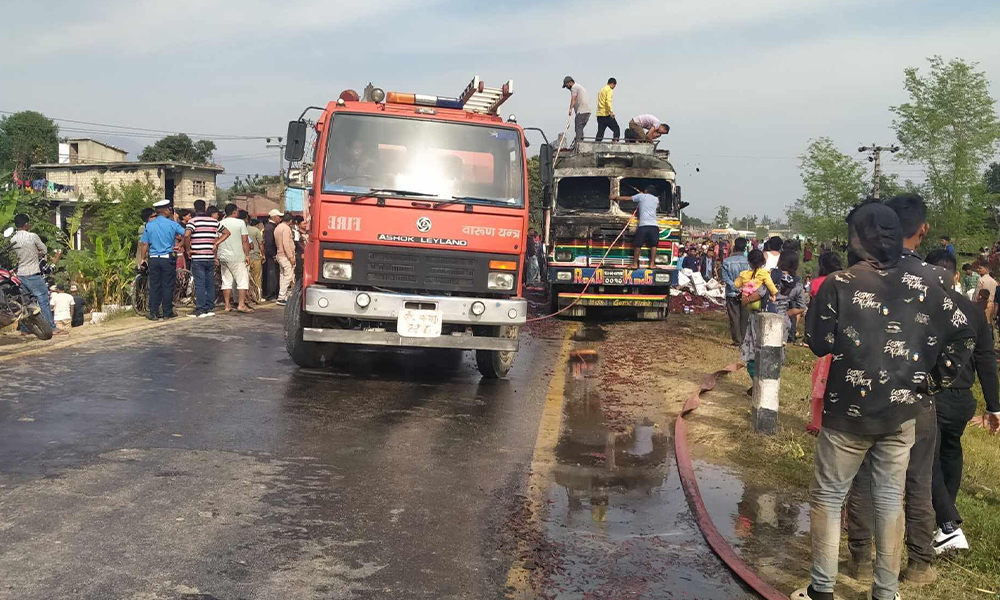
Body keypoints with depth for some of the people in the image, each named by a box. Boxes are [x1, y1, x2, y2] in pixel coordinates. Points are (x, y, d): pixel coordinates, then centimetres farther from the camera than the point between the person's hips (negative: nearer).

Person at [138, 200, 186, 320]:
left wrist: (143, 258, 12)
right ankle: (167, 312, 6)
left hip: (153, 259, 3)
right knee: (167, 286, 3)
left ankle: (153, 313, 7)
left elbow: (144, 244, 4)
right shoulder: (172, 224, -4)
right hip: (167, 258, -3)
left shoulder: (149, 225, 4)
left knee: (154, 286, 6)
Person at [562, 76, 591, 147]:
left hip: (582, 111, -10)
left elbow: (573, 99, -19)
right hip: (587, 111, 10)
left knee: (578, 127, -12)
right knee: (580, 128, 11)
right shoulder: (579, 86, 28)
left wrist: (570, 109, -28)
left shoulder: (574, 87, -3)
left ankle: (578, 143, -19)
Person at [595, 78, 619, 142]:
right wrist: (611, 112, -28)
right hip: (606, 114, -8)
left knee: (600, 131, 6)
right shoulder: (609, 90, -4)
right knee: (616, 129, -2)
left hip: (599, 114, 8)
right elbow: (608, 101, -19)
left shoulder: (601, 90, 22)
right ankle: (615, 141, -16)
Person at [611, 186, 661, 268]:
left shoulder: (641, 196, 13)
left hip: (643, 225, -2)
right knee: (653, 245, 8)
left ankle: (635, 264, 9)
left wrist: (615, 197, 32)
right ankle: (652, 264, 2)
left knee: (638, 245, 7)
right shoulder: (656, 199, 21)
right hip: (654, 225, 2)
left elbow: (626, 198, 18)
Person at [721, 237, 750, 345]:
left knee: (734, 317, 6)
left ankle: (737, 340, 8)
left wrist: (735, 287, -13)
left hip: (732, 293, -1)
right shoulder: (748, 261, -8)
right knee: (745, 317, 10)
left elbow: (725, 278, -14)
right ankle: (745, 339, 13)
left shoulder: (726, 261, -9)